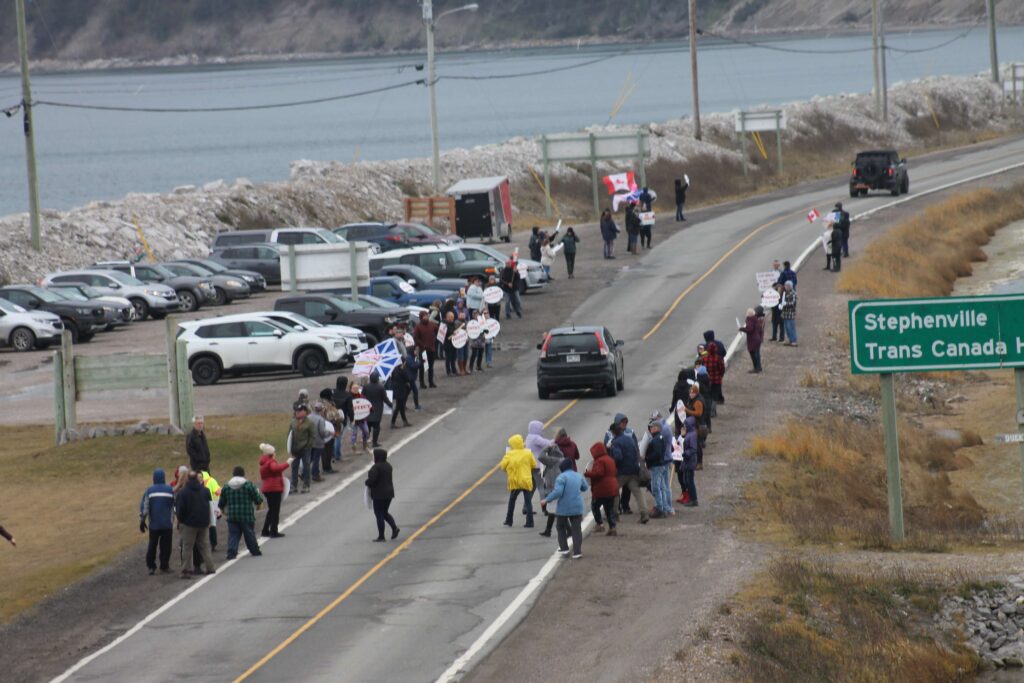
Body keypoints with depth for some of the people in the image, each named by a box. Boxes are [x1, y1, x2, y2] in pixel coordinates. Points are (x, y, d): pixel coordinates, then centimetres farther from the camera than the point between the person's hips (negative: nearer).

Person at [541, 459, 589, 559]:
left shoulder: (562, 477, -14)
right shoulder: (579, 476, 6)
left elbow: (558, 492, -23)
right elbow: (585, 487, 22)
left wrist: (546, 500, -15)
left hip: (564, 508, -4)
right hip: (577, 507, 4)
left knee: (561, 527, 17)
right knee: (576, 529, 6)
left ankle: (564, 548, 15)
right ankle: (577, 552, 1)